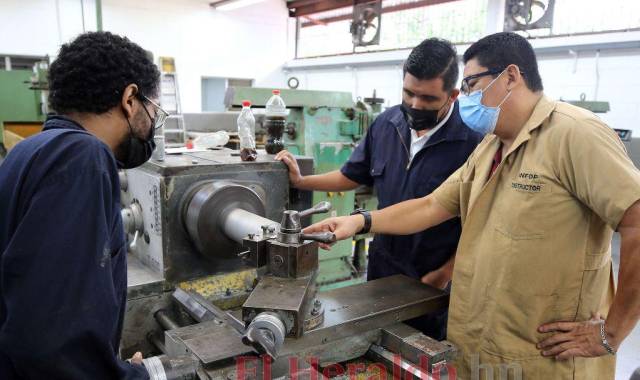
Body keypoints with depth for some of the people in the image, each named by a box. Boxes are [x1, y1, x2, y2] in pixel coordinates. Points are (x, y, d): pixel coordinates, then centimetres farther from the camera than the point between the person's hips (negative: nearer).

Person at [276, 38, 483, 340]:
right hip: (382, 267, 5)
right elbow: (354, 175, 10)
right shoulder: (387, 124, -3)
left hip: (434, 281, -4)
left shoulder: (473, 139, -19)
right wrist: (300, 181, 2)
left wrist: (445, 274, -12)